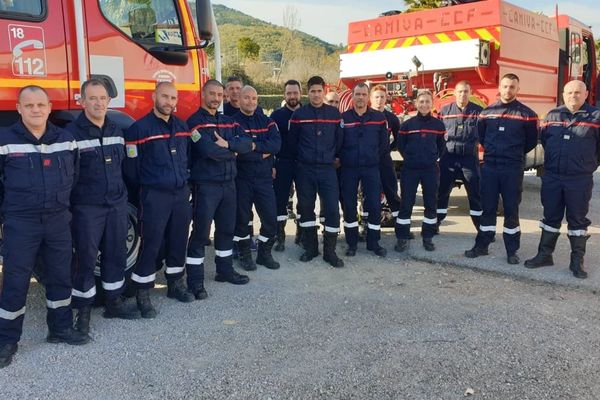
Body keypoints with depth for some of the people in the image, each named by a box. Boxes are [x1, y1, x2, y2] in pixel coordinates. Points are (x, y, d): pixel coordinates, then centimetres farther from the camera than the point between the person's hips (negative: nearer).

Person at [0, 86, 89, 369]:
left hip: (59, 220, 4)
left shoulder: (66, 139, 4)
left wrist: (69, 205, 11)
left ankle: (60, 328, 28)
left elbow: (76, 175, 15)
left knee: (61, 276, 12)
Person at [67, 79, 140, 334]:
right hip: (86, 208, -6)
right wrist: (69, 206, -14)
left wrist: (122, 194, 14)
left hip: (117, 205, 6)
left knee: (116, 254, 12)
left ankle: (114, 302, 27)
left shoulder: (116, 131, 11)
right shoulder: (72, 133, -9)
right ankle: (83, 311, 13)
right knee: (85, 258, 1)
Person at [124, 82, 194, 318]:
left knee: (179, 241, 13)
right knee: (151, 245, -2)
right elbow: (131, 168, -7)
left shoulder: (182, 127, 10)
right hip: (155, 196, -6)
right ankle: (143, 296, 8)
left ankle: (176, 284, 29)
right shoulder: (140, 128, -10)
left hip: (181, 193, 6)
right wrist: (145, 189, 2)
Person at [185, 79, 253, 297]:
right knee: (201, 232, -3)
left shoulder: (228, 121, 13)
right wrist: (236, 149, -7)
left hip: (228, 183, 7)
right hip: (206, 185, -7)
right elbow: (210, 150, -22)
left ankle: (225, 270, 30)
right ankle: (195, 280, 6)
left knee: (226, 229, 16)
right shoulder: (195, 122, -8)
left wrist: (228, 144, -18)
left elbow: (248, 141, 0)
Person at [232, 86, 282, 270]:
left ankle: (264, 253, 22)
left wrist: (255, 146, -19)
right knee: (241, 218, 6)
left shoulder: (267, 121, 10)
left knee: (271, 217, 3)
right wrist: (263, 154, -12)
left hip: (264, 178, 3)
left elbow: (276, 144, -7)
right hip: (241, 178, -3)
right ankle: (245, 255, 24)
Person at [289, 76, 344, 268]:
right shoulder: (298, 114, 0)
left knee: (332, 208, -5)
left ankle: (330, 251, 6)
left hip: (327, 168, 0)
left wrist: (336, 156, 8)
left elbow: (339, 138, 8)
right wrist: (300, 158, 11)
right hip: (305, 169, 0)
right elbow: (292, 141, 7)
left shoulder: (334, 113, 2)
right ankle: (310, 247, 21)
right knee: (306, 207, 6)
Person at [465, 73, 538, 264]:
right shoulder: (487, 112, 5)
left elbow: (531, 141, 6)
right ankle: (482, 245, 18)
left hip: (513, 169, -2)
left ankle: (512, 251, 13)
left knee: (511, 210, 4)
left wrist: (514, 155, 11)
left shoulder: (526, 114, -3)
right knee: (487, 207, 9)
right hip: (489, 167, 2)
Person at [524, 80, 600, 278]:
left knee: (578, 219, 6)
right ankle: (545, 255, 21)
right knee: (550, 216, 11)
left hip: (580, 180, -3)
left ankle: (577, 261, 14)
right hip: (552, 177, 3)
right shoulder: (552, 115, 5)